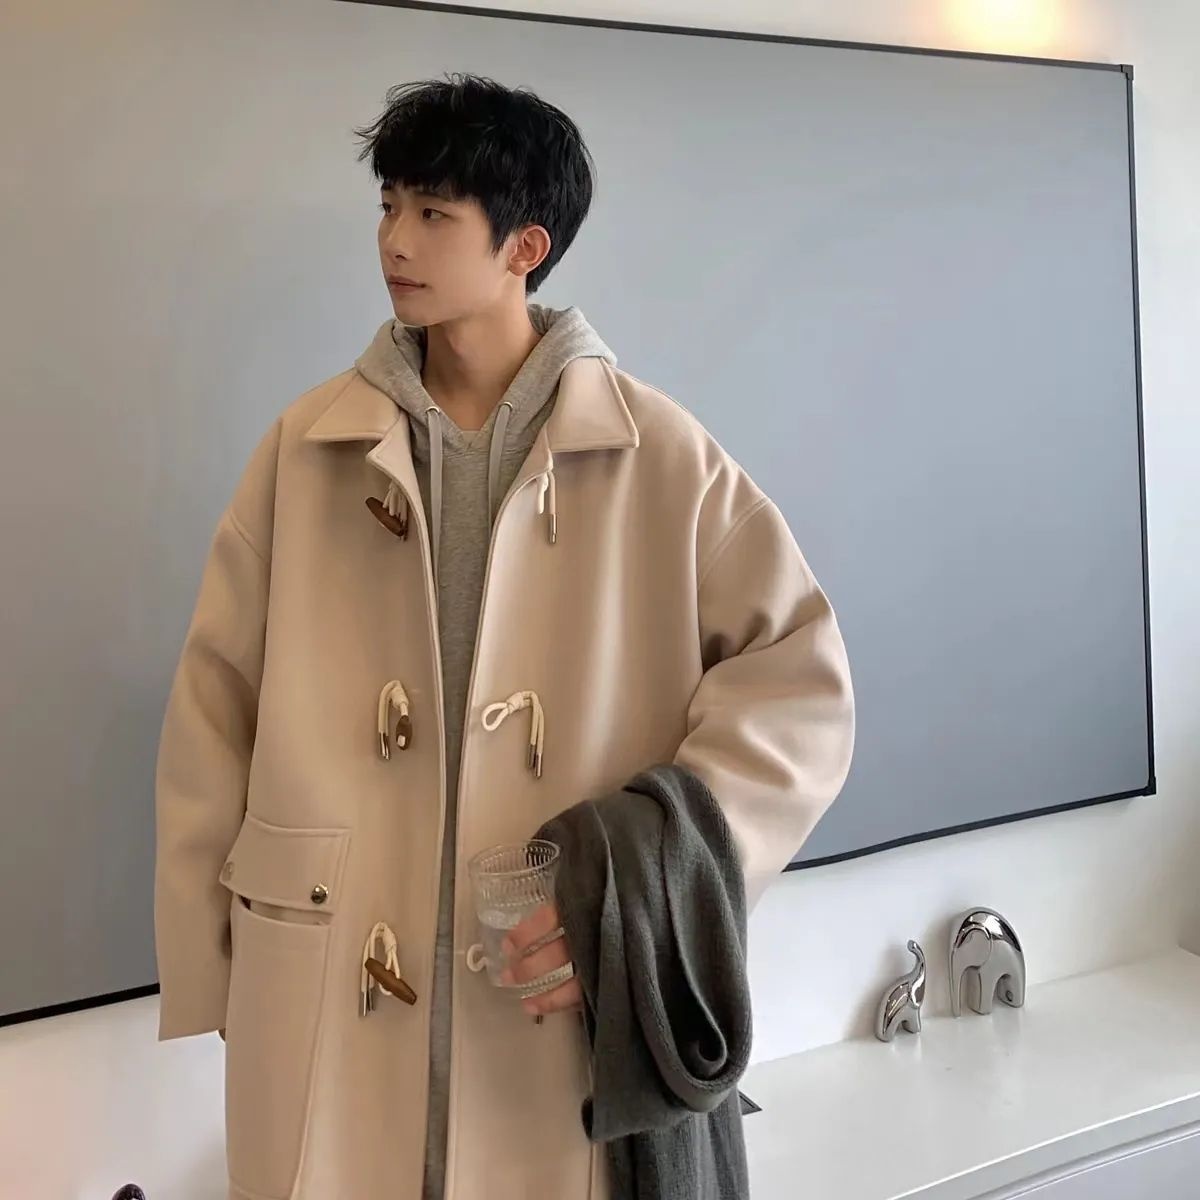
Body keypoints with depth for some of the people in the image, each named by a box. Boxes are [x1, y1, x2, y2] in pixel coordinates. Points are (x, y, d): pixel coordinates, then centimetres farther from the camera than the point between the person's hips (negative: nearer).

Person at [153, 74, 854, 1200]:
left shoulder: (656, 451, -3)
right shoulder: (309, 446, 2)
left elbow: (798, 674, -4)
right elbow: (216, 713, 4)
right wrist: (205, 965, 3)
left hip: (575, 986, -1)